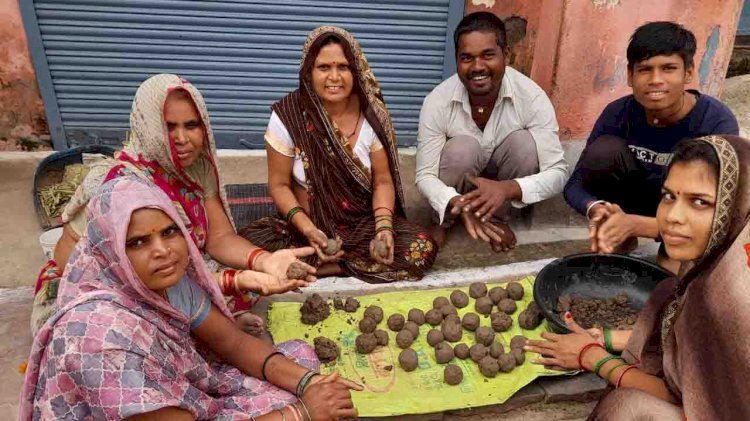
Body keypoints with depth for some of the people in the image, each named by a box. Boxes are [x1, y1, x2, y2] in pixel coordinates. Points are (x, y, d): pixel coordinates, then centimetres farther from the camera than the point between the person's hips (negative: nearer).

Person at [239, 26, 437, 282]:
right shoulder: (287, 116, -13)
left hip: (363, 223, 2)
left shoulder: (372, 115, -8)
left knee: (422, 249, -23)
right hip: (306, 225, -1)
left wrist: (383, 227, -20)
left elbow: (382, 180, -2)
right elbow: (279, 185, -6)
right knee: (249, 241, -28)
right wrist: (308, 230, -22)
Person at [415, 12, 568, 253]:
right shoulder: (437, 101, -25)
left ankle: (498, 218, -2)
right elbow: (425, 176, -22)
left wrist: (506, 189, -46)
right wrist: (460, 204, -44)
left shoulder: (531, 97, -25)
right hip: (453, 189, -1)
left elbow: (558, 173, -26)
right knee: (462, 148, -32)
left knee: (524, 142, -28)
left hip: (506, 186, 1)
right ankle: (442, 222, -4)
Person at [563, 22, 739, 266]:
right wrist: (597, 210, -41)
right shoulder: (618, 113, -20)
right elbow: (575, 185, -18)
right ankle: (619, 240, -5)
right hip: (636, 200, 2)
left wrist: (634, 224, -45)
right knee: (604, 150, -27)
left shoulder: (717, 122, -26)